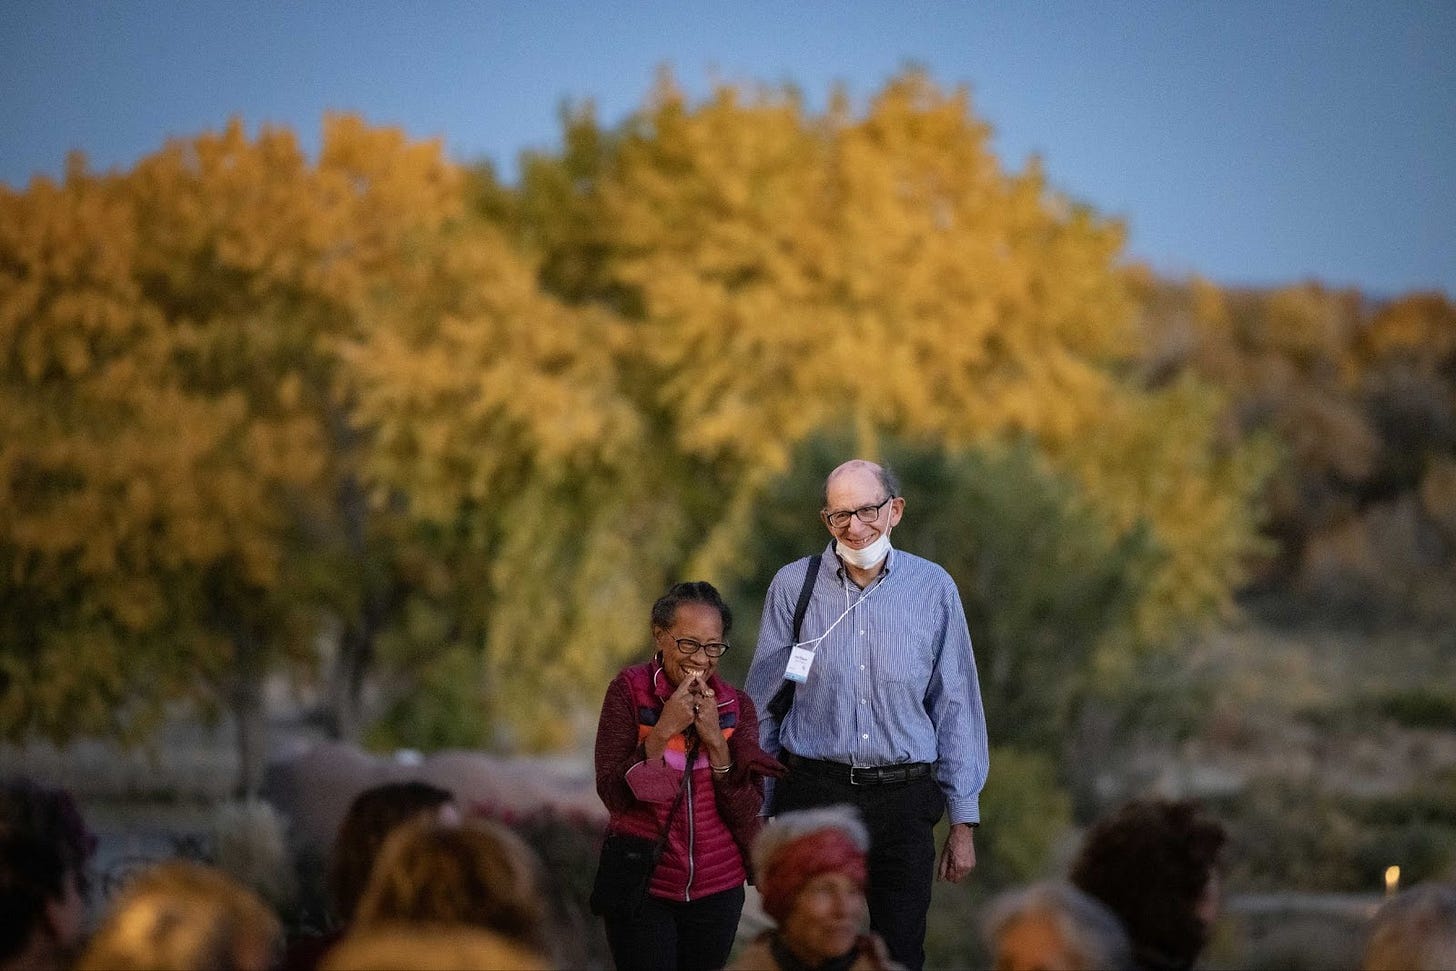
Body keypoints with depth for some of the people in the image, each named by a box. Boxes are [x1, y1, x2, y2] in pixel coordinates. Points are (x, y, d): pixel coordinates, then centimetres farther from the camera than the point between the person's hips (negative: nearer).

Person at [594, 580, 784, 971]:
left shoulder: (736, 706, 2)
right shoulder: (629, 691, -6)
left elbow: (748, 813, -6)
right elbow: (614, 794, -14)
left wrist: (716, 741, -16)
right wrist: (663, 730, -21)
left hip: (717, 888, 3)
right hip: (641, 886, -3)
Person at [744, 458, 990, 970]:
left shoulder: (933, 588, 2)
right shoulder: (793, 585, 1)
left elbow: (956, 708, 5)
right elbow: (763, 704, 7)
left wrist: (963, 820, 4)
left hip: (903, 799, 0)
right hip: (812, 793, 0)